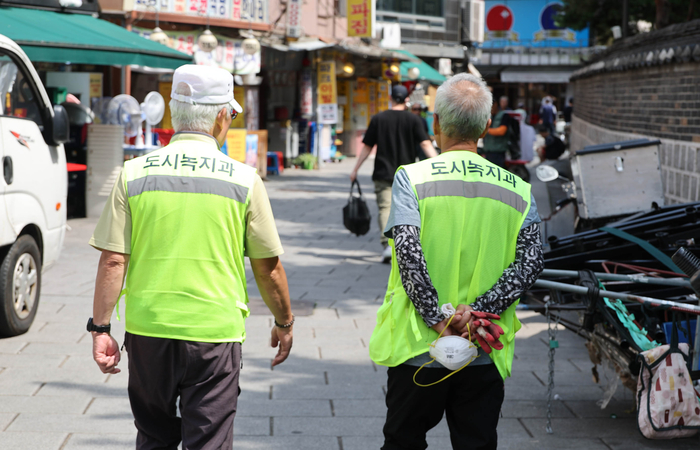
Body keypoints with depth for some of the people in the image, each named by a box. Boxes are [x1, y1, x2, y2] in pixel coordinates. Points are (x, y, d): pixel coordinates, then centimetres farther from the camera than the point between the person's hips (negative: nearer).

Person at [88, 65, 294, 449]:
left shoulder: (134, 174, -1)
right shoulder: (243, 180, -4)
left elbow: (113, 261, -4)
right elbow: (268, 268, 1)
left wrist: (100, 328, 4)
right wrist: (284, 322, 16)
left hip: (148, 330, 2)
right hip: (215, 333, -2)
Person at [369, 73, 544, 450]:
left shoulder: (412, 178, -6)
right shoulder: (517, 190, 2)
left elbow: (409, 253, -17)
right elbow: (531, 263, -7)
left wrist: (438, 320, -14)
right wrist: (478, 312, -12)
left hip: (420, 349, -1)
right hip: (485, 357, 2)